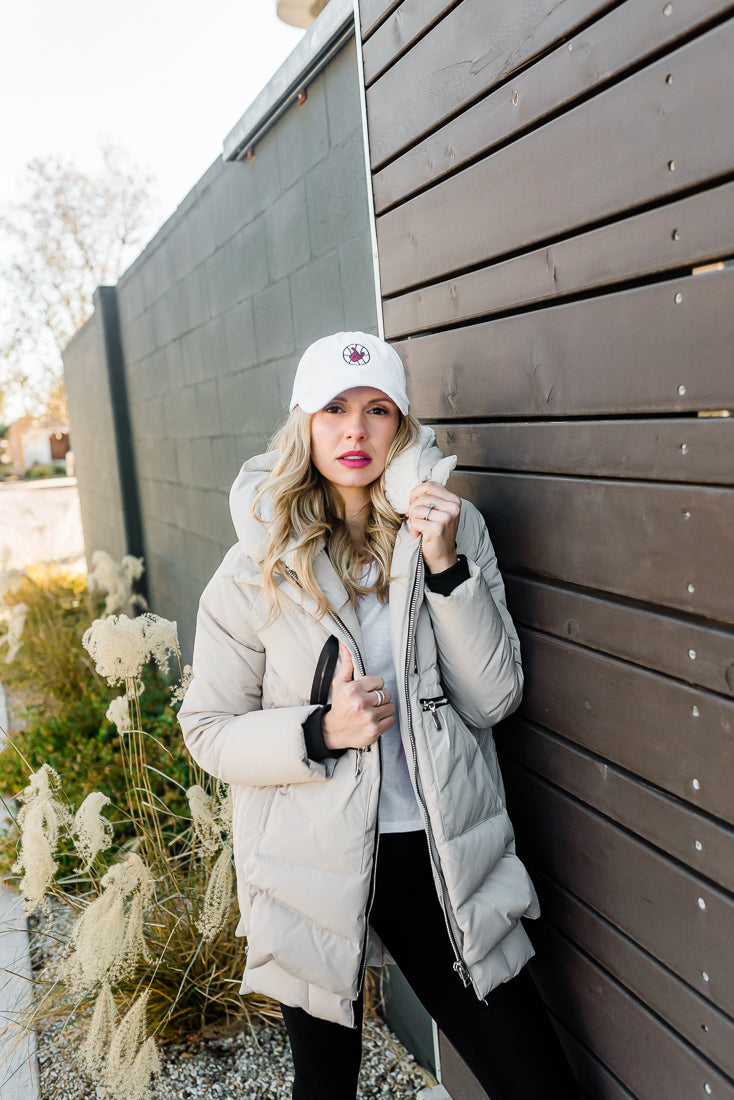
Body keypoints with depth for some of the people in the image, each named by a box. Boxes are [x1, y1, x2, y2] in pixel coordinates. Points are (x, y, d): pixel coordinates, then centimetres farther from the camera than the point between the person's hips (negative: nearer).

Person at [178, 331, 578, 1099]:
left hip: (439, 854, 1)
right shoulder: (258, 567, -10)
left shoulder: (452, 529, -4)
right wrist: (320, 731, -21)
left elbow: (494, 699, -8)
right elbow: (207, 730, -4)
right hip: (313, 864, 0)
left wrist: (447, 568, -20)